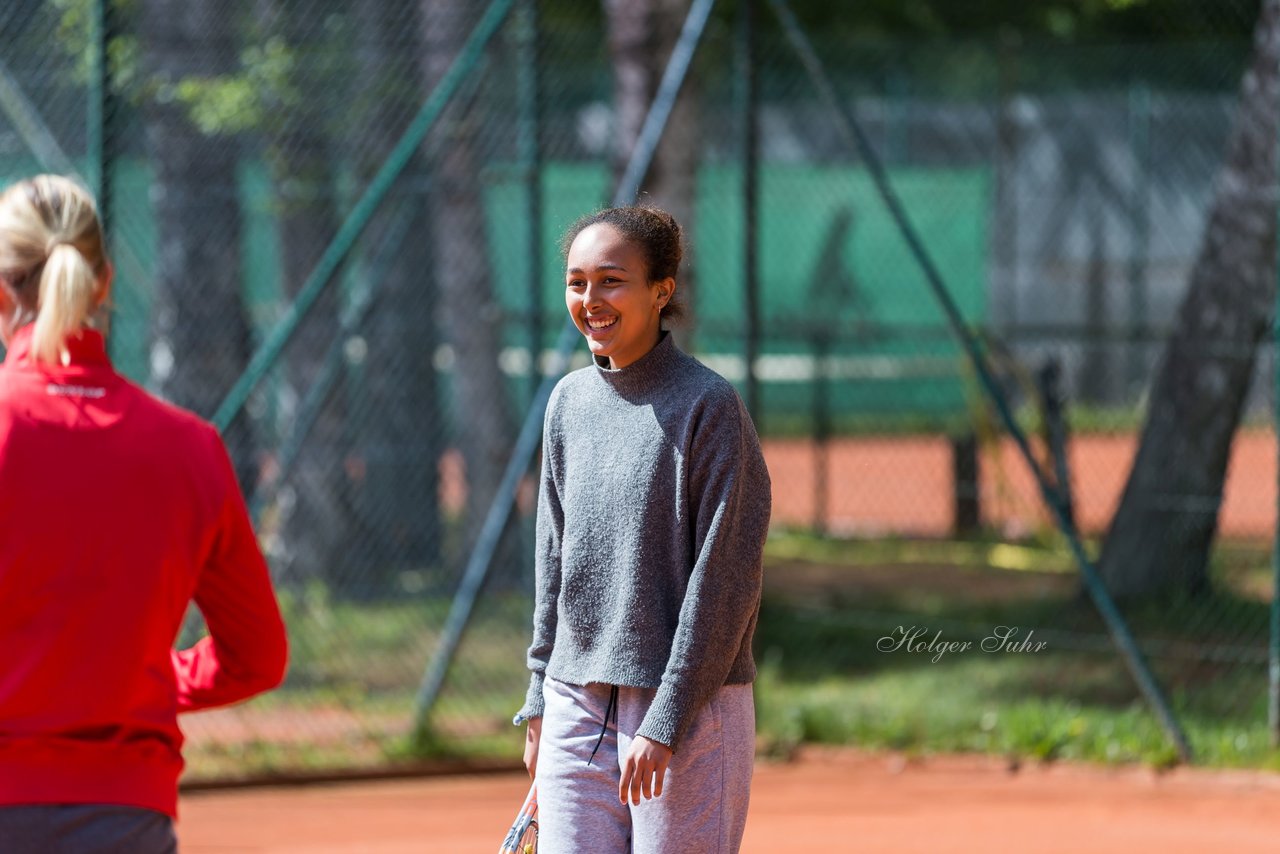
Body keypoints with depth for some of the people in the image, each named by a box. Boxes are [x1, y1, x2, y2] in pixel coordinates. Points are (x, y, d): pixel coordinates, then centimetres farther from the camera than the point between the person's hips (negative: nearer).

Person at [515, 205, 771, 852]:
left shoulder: (708, 406, -9)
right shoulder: (569, 401, 10)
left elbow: (724, 580, -12)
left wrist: (664, 721, -15)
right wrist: (540, 700, 13)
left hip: (689, 706, -6)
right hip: (577, 705, 6)